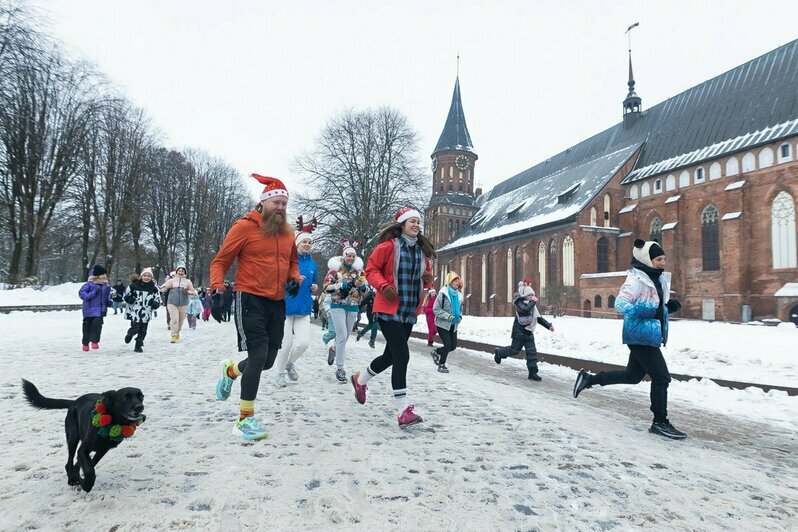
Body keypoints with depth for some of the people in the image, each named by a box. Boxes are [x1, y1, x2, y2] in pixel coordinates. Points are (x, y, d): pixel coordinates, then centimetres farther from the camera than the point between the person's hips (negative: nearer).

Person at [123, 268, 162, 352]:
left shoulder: (154, 288, 2)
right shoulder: (134, 285, -4)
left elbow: (158, 299, 9)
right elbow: (126, 295, 6)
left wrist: (155, 304, -12)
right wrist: (129, 299, -15)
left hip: (146, 313, 2)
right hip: (134, 311, -2)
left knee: (143, 331, 5)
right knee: (135, 328, -7)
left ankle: (138, 346, 23)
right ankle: (129, 335, 29)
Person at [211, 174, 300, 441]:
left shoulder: (288, 231, 9)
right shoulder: (244, 226, -8)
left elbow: (293, 261, 24)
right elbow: (220, 262, -4)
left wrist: (294, 279, 4)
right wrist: (218, 292, -17)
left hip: (277, 303, 6)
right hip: (250, 299, -6)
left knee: (267, 360, 11)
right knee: (258, 356, -12)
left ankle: (229, 370, 44)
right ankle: (245, 418, 4)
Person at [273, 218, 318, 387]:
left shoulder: (312, 263, 10)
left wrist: (314, 288, -1)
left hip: (303, 309, 4)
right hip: (285, 306, -4)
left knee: (304, 342, -6)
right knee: (286, 343, -2)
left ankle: (290, 363, 25)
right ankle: (280, 373, 21)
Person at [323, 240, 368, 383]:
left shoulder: (359, 271, 5)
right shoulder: (335, 269, -5)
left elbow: (366, 290, 9)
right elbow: (326, 287, -8)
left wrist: (362, 285, -13)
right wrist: (342, 285, -19)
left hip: (353, 308, 4)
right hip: (338, 306, -4)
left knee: (344, 337, 16)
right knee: (342, 336, -14)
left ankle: (333, 350, 48)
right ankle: (340, 368, -6)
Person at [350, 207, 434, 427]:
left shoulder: (422, 250, 11)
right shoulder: (389, 245, -8)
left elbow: (425, 274, 21)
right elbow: (371, 270, -5)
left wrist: (428, 279, -2)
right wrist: (383, 286, -21)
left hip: (409, 312, 7)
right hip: (389, 309, -7)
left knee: (391, 356, 17)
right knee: (402, 355, -14)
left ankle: (360, 379, 44)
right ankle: (403, 410, -7)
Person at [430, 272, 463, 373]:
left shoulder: (459, 295, 5)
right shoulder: (443, 294, -15)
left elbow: (460, 309, 19)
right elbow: (436, 309, -15)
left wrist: (459, 317, -1)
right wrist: (447, 316, -23)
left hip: (453, 325, 7)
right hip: (442, 324, -7)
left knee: (453, 345, 7)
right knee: (448, 344, -10)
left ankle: (436, 352, 32)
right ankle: (441, 365, 10)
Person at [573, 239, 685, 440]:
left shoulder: (660, 279, 12)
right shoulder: (636, 280, -17)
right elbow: (620, 303, -25)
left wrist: (670, 306, 1)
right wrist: (650, 312, -34)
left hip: (648, 336, 10)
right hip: (641, 335, -10)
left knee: (632, 375, 18)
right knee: (661, 377, -5)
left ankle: (589, 378, 27)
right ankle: (660, 422, 9)